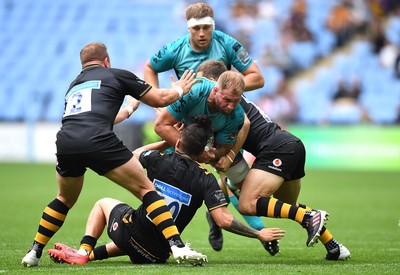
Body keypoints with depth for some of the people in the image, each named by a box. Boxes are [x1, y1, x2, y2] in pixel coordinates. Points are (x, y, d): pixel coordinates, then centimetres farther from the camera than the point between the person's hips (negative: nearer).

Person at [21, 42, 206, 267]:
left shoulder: (73, 86, 35)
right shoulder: (116, 75, 20)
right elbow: (160, 99, 23)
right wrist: (179, 89, 45)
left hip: (65, 143, 5)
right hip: (98, 142, -5)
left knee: (65, 199, 31)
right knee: (146, 189, 6)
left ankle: (35, 252, 28)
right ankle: (178, 246, -6)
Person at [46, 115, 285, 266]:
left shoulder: (159, 160, -9)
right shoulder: (205, 180, -11)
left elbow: (135, 154, 16)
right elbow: (223, 220, -19)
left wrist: (165, 142, 20)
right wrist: (259, 234, -11)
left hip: (130, 230, -1)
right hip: (157, 253, 2)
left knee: (104, 203, 31)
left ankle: (84, 251, 11)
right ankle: (90, 254, 21)